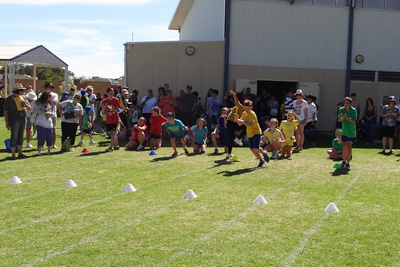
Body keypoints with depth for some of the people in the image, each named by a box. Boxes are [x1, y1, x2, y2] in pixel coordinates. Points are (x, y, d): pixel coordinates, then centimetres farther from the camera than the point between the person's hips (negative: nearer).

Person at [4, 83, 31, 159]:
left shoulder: (23, 98, 8)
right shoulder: (9, 99, -8)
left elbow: (29, 108, 11)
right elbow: (5, 112, -7)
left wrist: (26, 104, -11)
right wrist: (7, 123, -11)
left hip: (23, 118, 6)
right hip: (14, 119, -5)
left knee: (21, 136, 10)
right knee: (14, 136, -6)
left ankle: (20, 153, 18)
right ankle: (13, 155, -1)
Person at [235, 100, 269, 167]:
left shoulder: (252, 114, -17)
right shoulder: (244, 114, 7)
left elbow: (250, 124, -31)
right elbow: (240, 124, 10)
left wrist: (242, 121, -32)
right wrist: (237, 118, -7)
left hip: (256, 133, -7)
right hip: (249, 134, 7)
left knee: (256, 148, -17)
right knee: (253, 150, 4)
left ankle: (264, 153, 14)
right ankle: (261, 160, 22)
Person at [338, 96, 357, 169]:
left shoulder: (353, 110, -11)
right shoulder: (341, 109, -3)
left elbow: (354, 121, -16)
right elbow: (339, 120, -4)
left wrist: (347, 118, -29)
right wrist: (342, 117, -26)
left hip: (351, 131, -3)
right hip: (344, 131, 3)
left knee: (349, 146, -9)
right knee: (344, 146, 9)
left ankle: (348, 162, -4)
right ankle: (344, 160, 25)